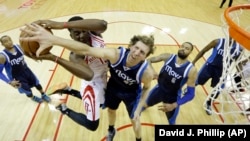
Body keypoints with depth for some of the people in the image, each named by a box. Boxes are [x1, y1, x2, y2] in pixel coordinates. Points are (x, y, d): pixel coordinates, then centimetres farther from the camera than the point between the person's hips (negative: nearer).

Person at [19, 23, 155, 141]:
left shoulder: (147, 72, -38)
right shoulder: (116, 55, -40)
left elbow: (146, 88, -13)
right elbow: (86, 50, -53)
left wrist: (138, 109, -16)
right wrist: (53, 39, -66)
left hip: (132, 94, -2)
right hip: (113, 87, 2)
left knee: (134, 120, 17)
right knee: (111, 110, 27)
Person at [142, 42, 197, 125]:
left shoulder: (191, 70, -23)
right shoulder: (168, 57, -15)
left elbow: (190, 94, -22)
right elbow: (149, 60, -6)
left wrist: (174, 105, -31)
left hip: (173, 97, -3)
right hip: (159, 89, 4)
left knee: (171, 122, 13)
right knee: (146, 104, 30)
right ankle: (143, 107, 68)